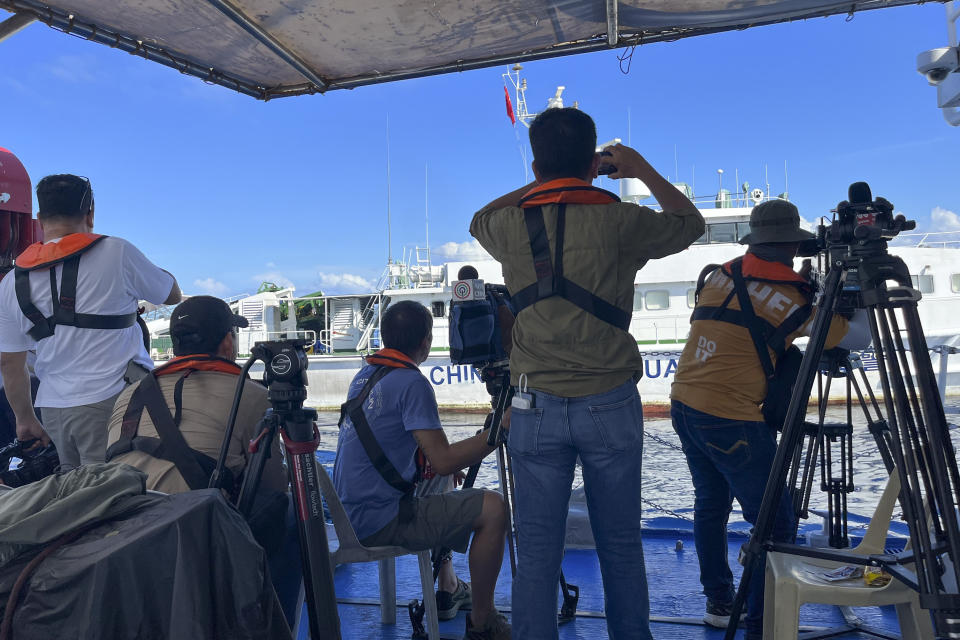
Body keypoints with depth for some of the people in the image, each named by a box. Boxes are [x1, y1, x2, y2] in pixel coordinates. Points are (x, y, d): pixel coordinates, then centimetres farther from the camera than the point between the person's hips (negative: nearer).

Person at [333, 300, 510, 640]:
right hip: (378, 520, -10)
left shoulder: (364, 374, 9)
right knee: (492, 509, -10)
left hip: (351, 511, 10)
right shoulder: (411, 382, -18)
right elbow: (444, 461, -23)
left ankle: (449, 589, 37)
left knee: (437, 488, 31)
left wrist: (430, 466, 17)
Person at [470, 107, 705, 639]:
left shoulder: (510, 225, -1)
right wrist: (641, 169, 23)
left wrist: (540, 184, 25)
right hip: (610, 403, 0)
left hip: (536, 408, 1)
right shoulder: (620, 221, -5)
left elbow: (480, 220, 25)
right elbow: (690, 223, 15)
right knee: (620, 545, 13)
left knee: (537, 550, 8)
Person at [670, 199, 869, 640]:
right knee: (775, 523, 5)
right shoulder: (794, 299, -8)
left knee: (710, 503, 20)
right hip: (732, 420, -7)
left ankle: (717, 603, 33)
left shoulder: (718, 275, 7)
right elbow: (861, 338, 4)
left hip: (684, 405, 7)